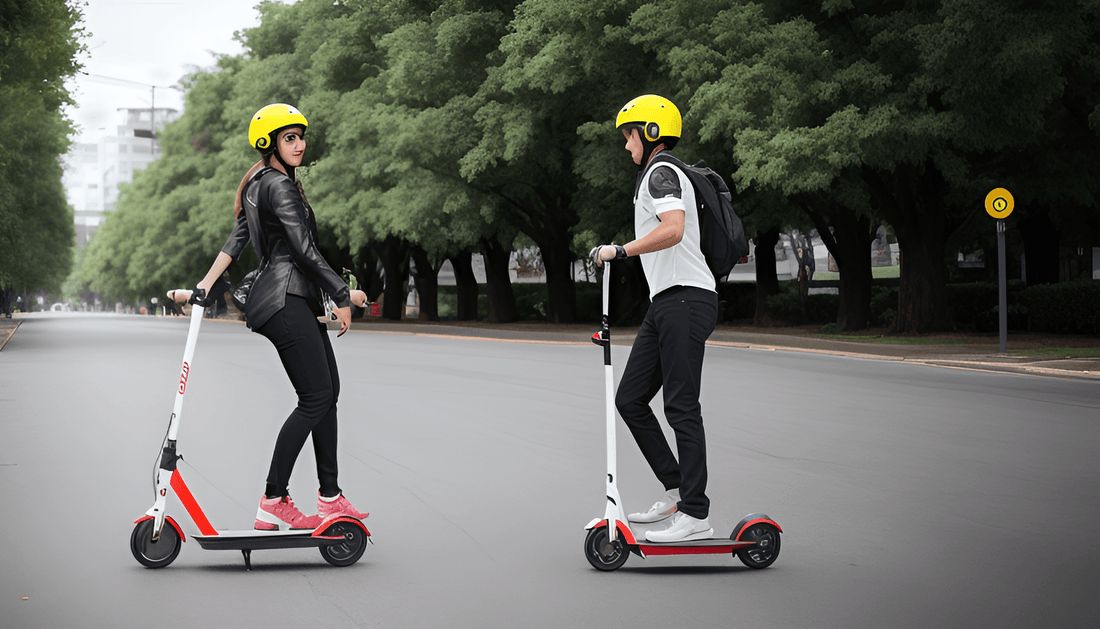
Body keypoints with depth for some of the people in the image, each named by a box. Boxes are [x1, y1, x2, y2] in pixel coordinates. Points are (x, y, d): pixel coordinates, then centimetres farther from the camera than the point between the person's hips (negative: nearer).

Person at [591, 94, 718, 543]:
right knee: (630, 399, 8)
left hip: (685, 299, -10)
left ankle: (696, 514, -8)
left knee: (681, 407, -10)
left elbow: (672, 230, -25)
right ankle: (676, 491, 11)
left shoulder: (661, 173, -7)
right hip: (665, 303, 10)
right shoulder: (659, 177, 25)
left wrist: (619, 250, -20)